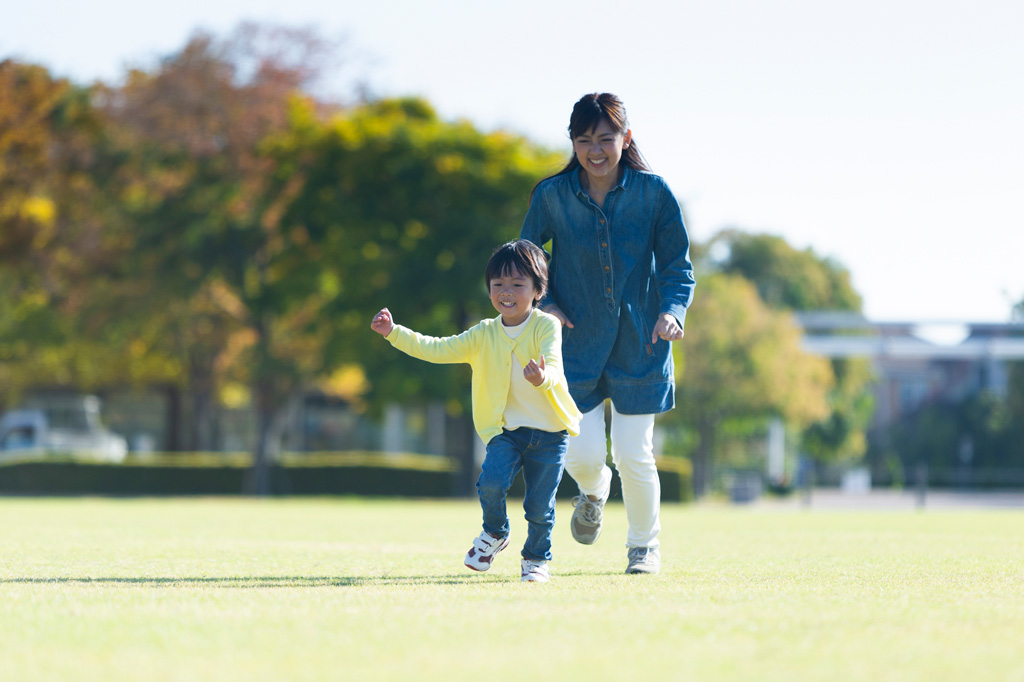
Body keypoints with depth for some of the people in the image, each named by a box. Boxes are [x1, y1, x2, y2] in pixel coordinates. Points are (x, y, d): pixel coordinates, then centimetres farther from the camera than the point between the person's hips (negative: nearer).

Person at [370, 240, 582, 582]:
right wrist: (394, 332, -10)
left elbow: (554, 366, -26)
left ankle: (537, 558, 30)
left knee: (539, 506, 0)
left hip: (549, 432, -2)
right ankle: (495, 534, 10)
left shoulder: (546, 326, -9)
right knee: (491, 483, -21)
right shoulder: (484, 335, 2)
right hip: (506, 430, 2)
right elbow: (436, 349, 0)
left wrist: (542, 378, -50)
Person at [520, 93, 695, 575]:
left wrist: (672, 309, -19)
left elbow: (678, 264, -1)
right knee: (582, 454, -5)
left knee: (633, 455, 1)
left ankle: (644, 545, 28)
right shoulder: (552, 195, -6)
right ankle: (592, 492, 34)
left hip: (639, 345, 0)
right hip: (577, 342, 1)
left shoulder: (653, 192, -8)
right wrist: (543, 302, -7)